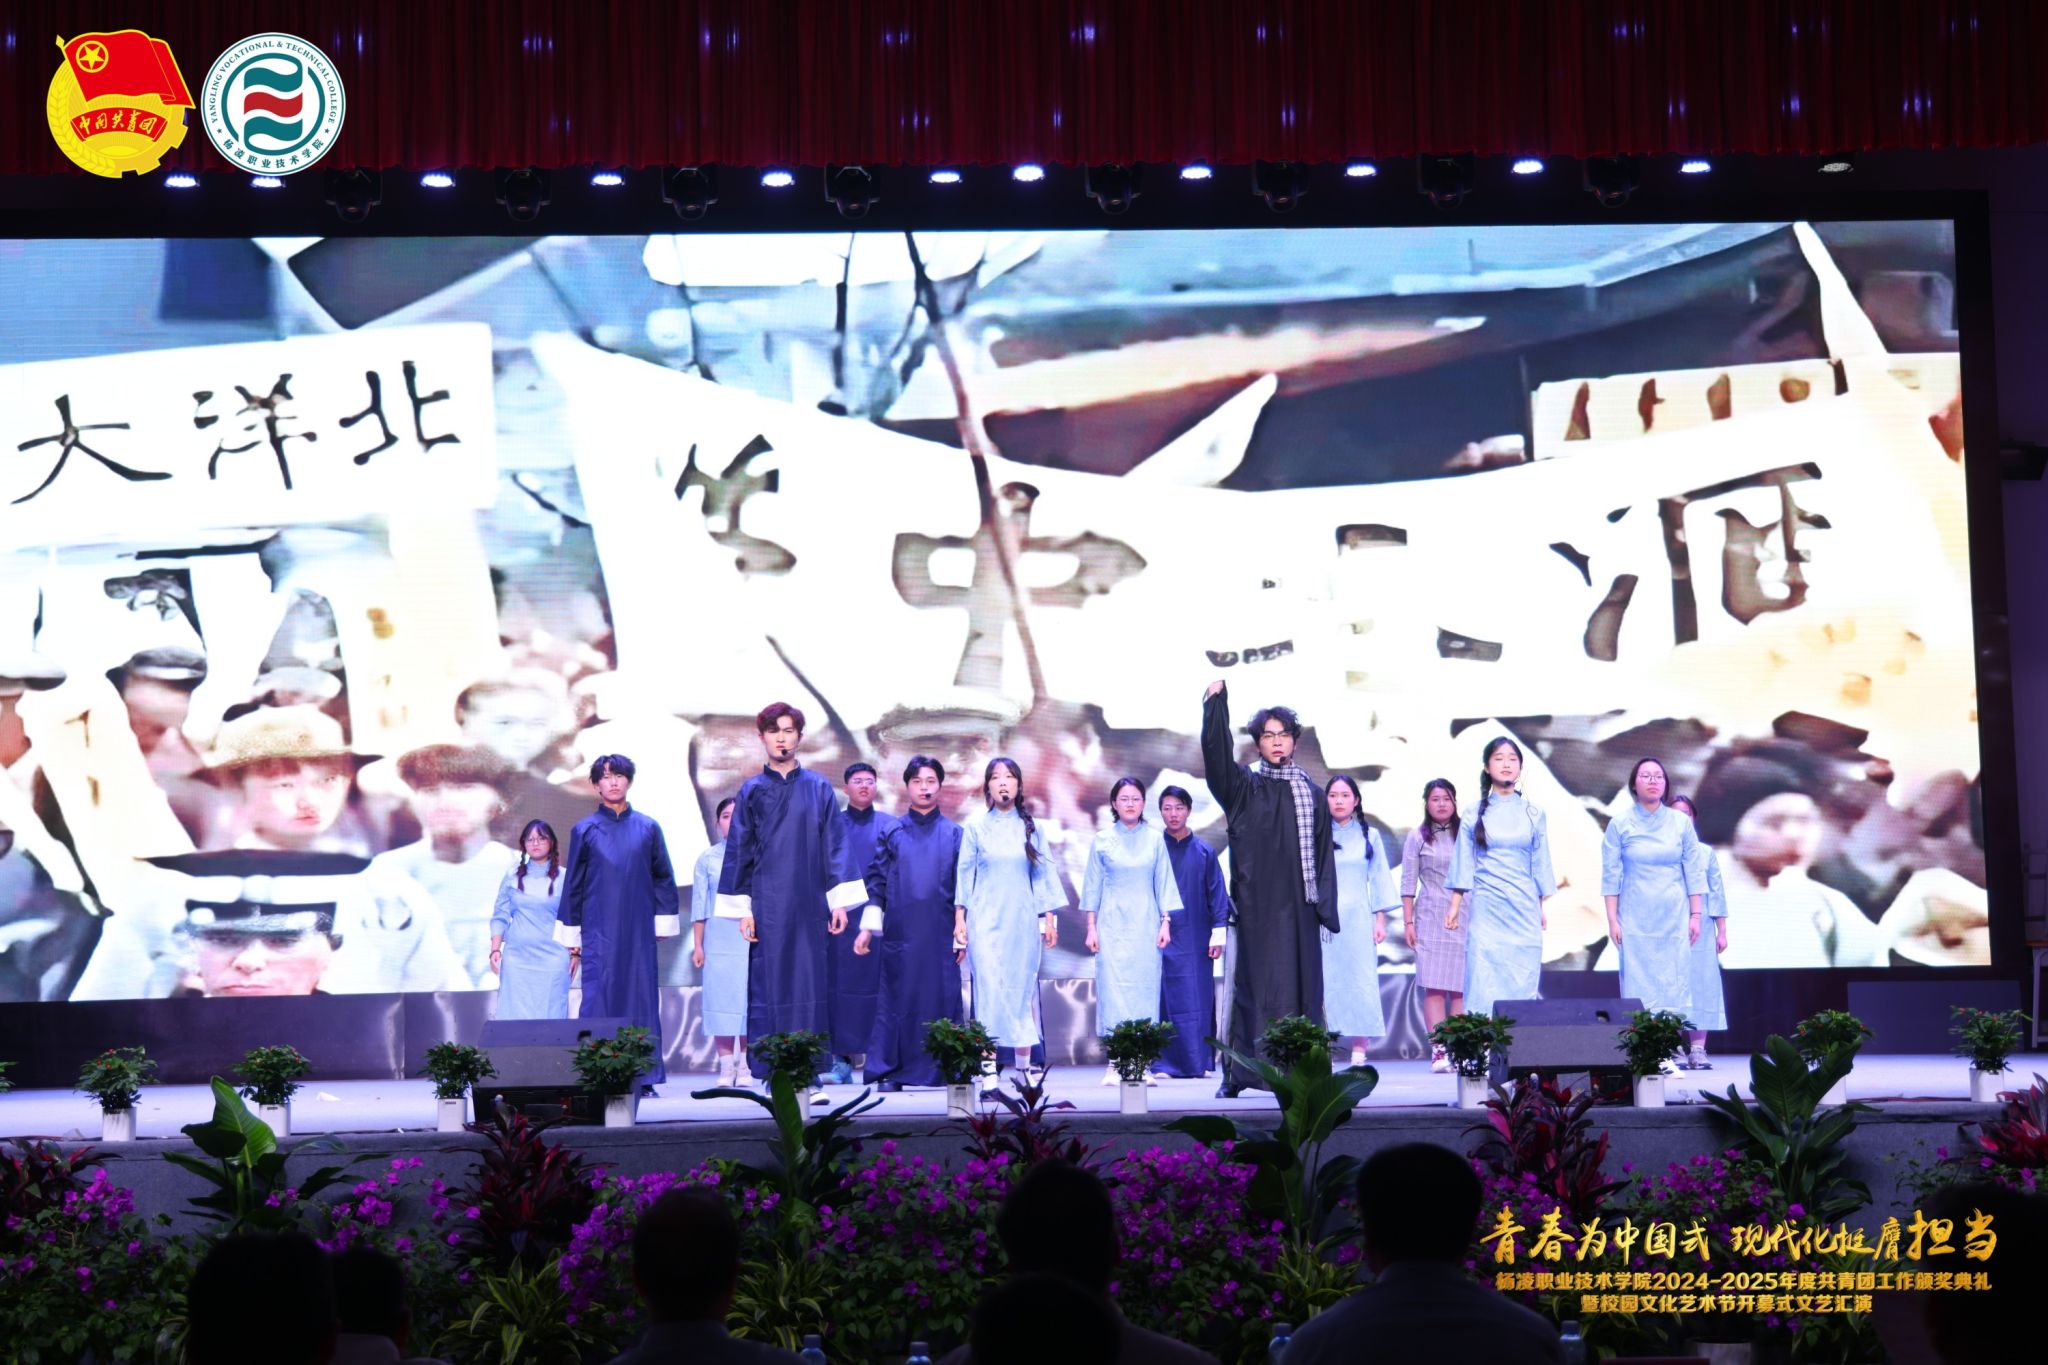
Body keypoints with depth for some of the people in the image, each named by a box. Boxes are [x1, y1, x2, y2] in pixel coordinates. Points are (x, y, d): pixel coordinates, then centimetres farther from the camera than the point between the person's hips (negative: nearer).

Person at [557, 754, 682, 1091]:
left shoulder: (647, 829, 7)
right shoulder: (585, 830, 6)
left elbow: (663, 879, 10)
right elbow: (573, 886, 7)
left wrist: (663, 926, 2)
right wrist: (573, 943, 4)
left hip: (638, 931, 1)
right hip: (598, 933, -1)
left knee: (641, 998, 0)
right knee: (598, 1000, -5)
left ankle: (645, 1076, 4)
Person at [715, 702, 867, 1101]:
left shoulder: (818, 789, 9)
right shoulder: (752, 791, 7)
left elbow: (834, 844, 7)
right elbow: (739, 850, 7)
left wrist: (838, 900, -1)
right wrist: (743, 907, 0)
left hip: (810, 903, 1)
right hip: (767, 904, -1)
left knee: (811, 985, -2)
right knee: (769, 985, -4)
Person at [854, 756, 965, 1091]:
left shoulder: (954, 835, 9)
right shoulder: (892, 834, 10)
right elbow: (876, 882, 8)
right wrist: (868, 927, 1)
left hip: (940, 934, 0)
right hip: (900, 933, 0)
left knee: (942, 997, -2)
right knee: (897, 998, -1)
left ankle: (943, 1069, 3)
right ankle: (890, 1071, 4)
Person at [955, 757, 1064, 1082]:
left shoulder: (1030, 827, 8)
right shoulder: (976, 825, 3)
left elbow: (1043, 873, 10)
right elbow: (965, 872, 4)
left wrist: (1049, 917, 5)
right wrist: (960, 917, -1)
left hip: (1023, 920, 2)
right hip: (985, 919, -2)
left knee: (1023, 988, 2)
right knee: (989, 990, -8)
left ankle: (1024, 1068, 9)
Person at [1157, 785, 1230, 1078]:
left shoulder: (1204, 853, 8)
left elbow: (1217, 894, 6)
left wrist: (1218, 932, -2)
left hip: (1195, 938, 1)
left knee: (1198, 999, 1)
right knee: (1165, 999, -3)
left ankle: (1200, 1061, 7)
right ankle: (1164, 1062, 0)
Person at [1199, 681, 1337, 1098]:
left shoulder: (1311, 794, 12)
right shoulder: (1243, 786, 6)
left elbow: (1323, 853, 11)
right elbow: (1216, 752, -12)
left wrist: (1326, 908, 4)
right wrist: (1216, 703, -24)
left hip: (1298, 907, 2)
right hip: (1255, 906, -2)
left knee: (1301, 986, 0)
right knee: (1252, 983, -4)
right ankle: (1239, 1071, -3)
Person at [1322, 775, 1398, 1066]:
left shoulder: (1369, 836, 11)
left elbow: (1379, 879, 10)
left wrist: (1380, 920, 4)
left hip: (1357, 918, 1)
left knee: (1360, 981, -5)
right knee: (1323, 981, -7)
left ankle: (1359, 1050, -4)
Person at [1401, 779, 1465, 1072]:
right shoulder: (1417, 837, 7)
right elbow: (1408, 882, 5)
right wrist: (1408, 922, -1)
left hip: (1465, 918, 1)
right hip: (1430, 918, -1)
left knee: (1461, 987, -3)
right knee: (1434, 986, -7)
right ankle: (1438, 1051, -8)